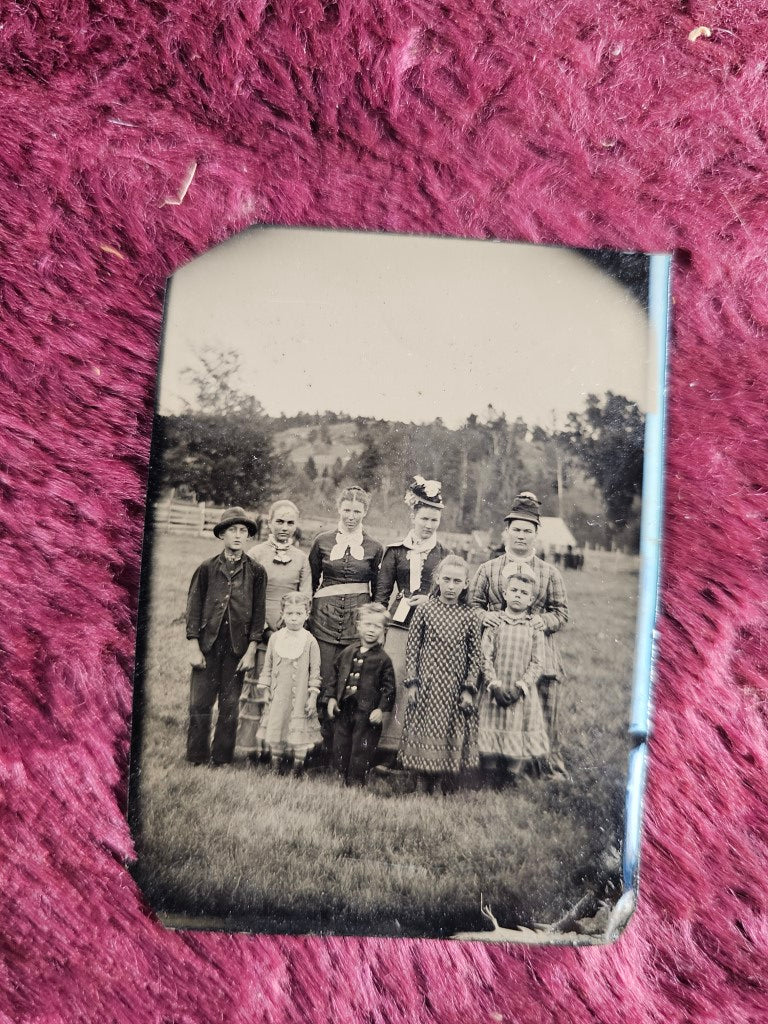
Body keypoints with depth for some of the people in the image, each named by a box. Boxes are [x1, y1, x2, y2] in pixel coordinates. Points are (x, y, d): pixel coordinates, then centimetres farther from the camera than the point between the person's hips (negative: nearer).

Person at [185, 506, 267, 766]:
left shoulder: (256, 572, 3)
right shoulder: (207, 568, 2)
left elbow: (258, 612, 3)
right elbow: (194, 607, 3)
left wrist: (251, 650, -2)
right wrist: (193, 647, -2)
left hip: (237, 647, 0)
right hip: (208, 644, 0)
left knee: (230, 706, 7)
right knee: (199, 705, 1)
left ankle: (222, 760, 19)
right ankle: (196, 760, 15)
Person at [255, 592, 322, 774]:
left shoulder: (310, 641, -5)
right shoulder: (275, 638, 3)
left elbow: (315, 670, -3)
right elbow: (267, 666, 9)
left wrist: (313, 696, -5)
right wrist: (265, 690, 6)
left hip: (300, 697, -2)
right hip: (277, 696, 3)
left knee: (298, 730, 0)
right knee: (275, 726, 8)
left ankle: (298, 769, 12)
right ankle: (274, 766, 21)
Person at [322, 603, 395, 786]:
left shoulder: (383, 659, -6)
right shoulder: (347, 653, 4)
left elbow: (388, 687, -5)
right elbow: (335, 676, 12)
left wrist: (382, 709, -13)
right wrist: (331, 698, 5)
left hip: (367, 714, -4)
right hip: (343, 710, 4)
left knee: (361, 753, 2)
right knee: (340, 750, 13)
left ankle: (355, 785, 16)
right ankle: (343, 782, 29)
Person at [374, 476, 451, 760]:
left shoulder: (444, 555, 10)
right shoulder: (396, 551, 8)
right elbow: (381, 592, 8)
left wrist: (430, 599, -5)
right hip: (400, 625, 0)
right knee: (393, 682, -4)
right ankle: (388, 745, 6)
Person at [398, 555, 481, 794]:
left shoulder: (470, 617, 0)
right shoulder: (424, 610, -3)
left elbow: (475, 656, 3)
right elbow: (411, 648, -1)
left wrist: (469, 689, -3)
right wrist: (411, 682, -5)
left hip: (455, 689, 1)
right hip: (427, 685, -1)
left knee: (453, 738, 7)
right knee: (425, 734, 5)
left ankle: (447, 792, 22)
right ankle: (423, 791, 19)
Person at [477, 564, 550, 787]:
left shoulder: (534, 628, 1)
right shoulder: (494, 623, 0)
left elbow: (537, 663, -2)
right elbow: (485, 656, -4)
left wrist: (520, 686, -12)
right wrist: (495, 685, -13)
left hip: (522, 693, 0)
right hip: (495, 691, 0)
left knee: (519, 737, 5)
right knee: (491, 734, 4)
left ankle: (512, 777, 23)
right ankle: (493, 778, 21)